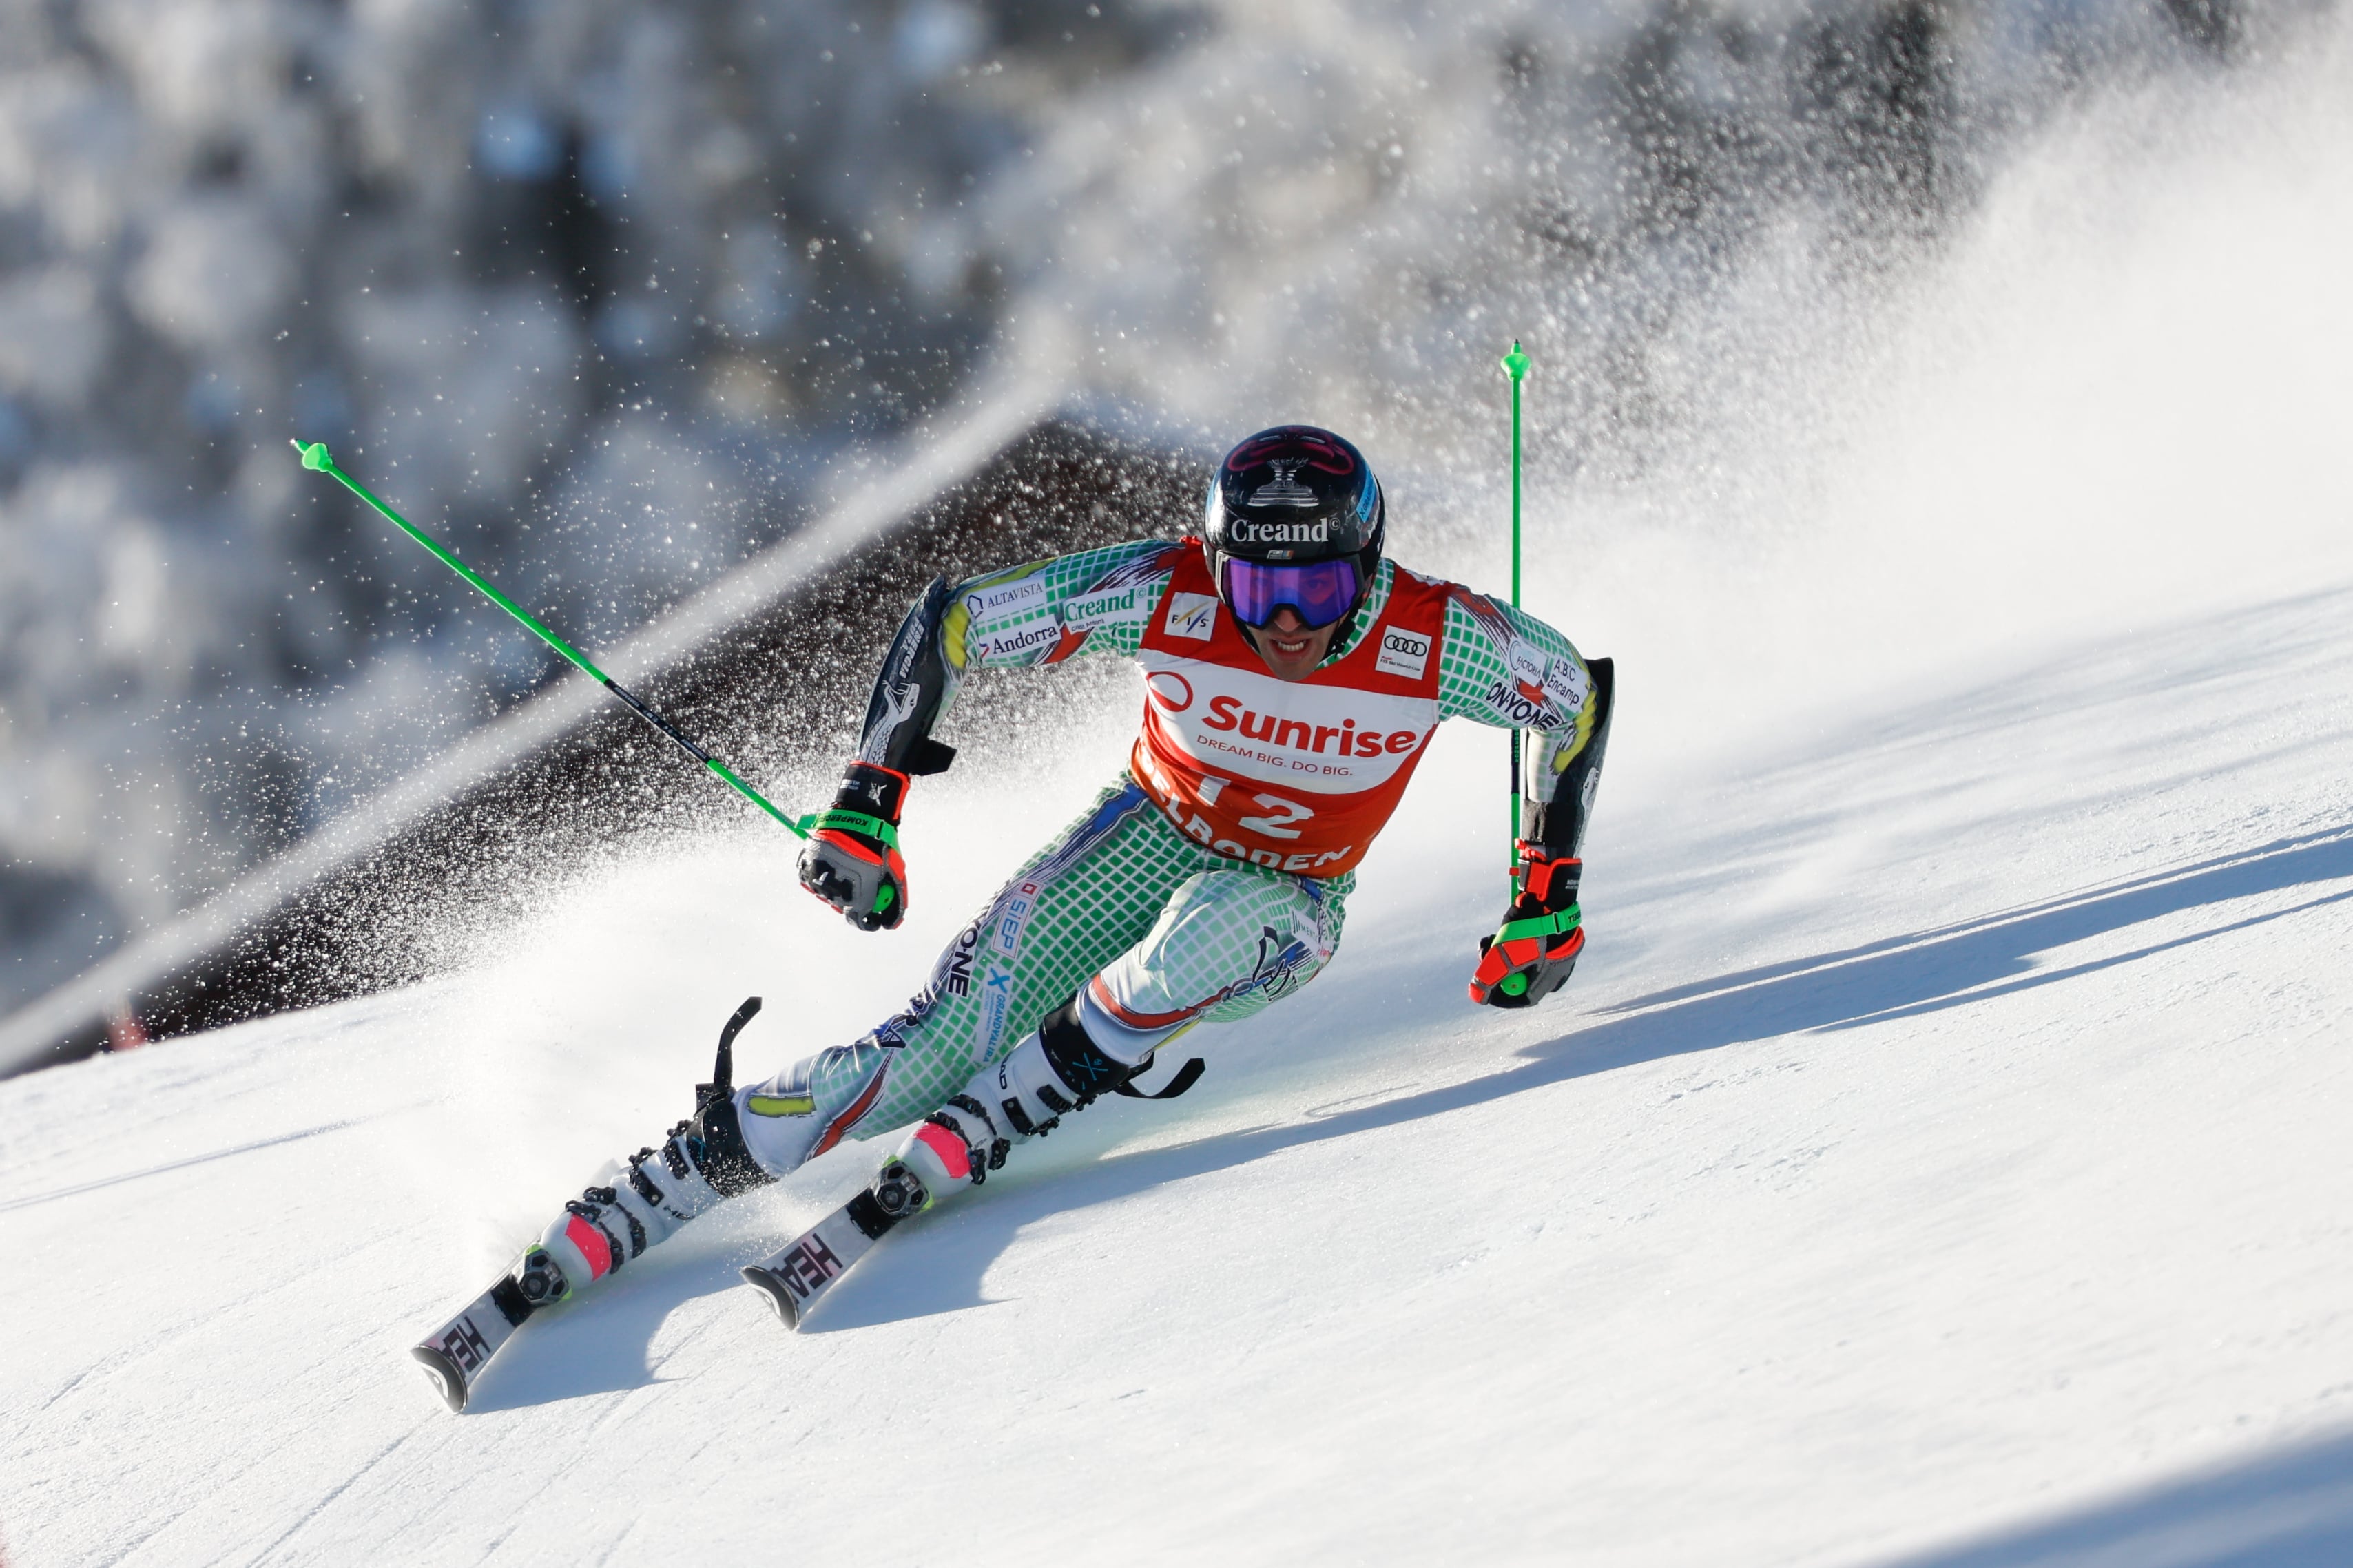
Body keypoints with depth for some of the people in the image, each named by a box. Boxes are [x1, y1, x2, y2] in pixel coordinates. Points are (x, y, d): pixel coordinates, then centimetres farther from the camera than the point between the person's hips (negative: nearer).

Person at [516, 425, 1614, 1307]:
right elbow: (949, 625, -18)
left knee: (1214, 926, -38)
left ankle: (965, 1140, -27)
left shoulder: (1437, 642, -27)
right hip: (1149, 838, 0)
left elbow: (1576, 694, -7)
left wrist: (1547, 902, -8)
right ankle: (625, 1211, -14)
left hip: (1288, 906, 0)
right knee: (938, 1047, -18)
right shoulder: (1164, 594, -28)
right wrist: (865, 808, -20)